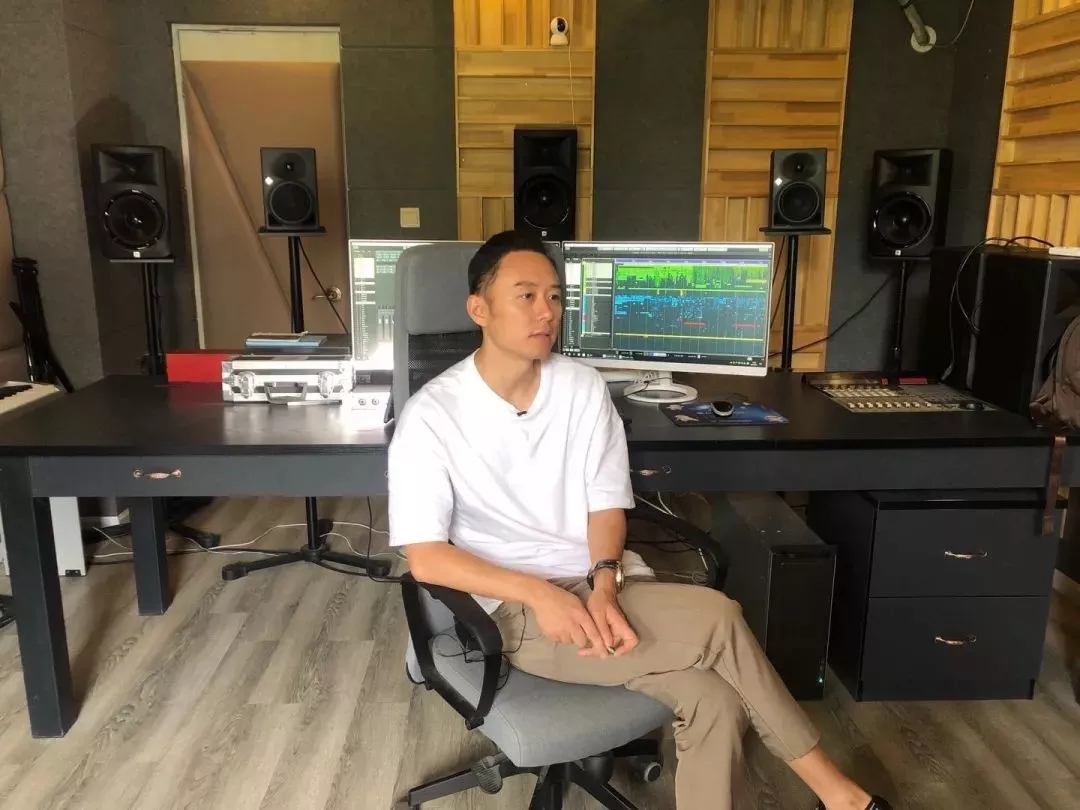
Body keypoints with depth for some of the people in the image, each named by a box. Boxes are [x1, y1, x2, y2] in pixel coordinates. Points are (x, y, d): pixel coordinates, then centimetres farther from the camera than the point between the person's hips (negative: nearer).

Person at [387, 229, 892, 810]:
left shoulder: (584, 386, 2)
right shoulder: (431, 416, -10)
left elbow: (606, 503, 3)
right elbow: (424, 556, -12)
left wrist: (604, 586, -17)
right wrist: (539, 592, -23)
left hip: (605, 585, 5)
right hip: (518, 611, -4)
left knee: (713, 700, -21)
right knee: (717, 619, -21)